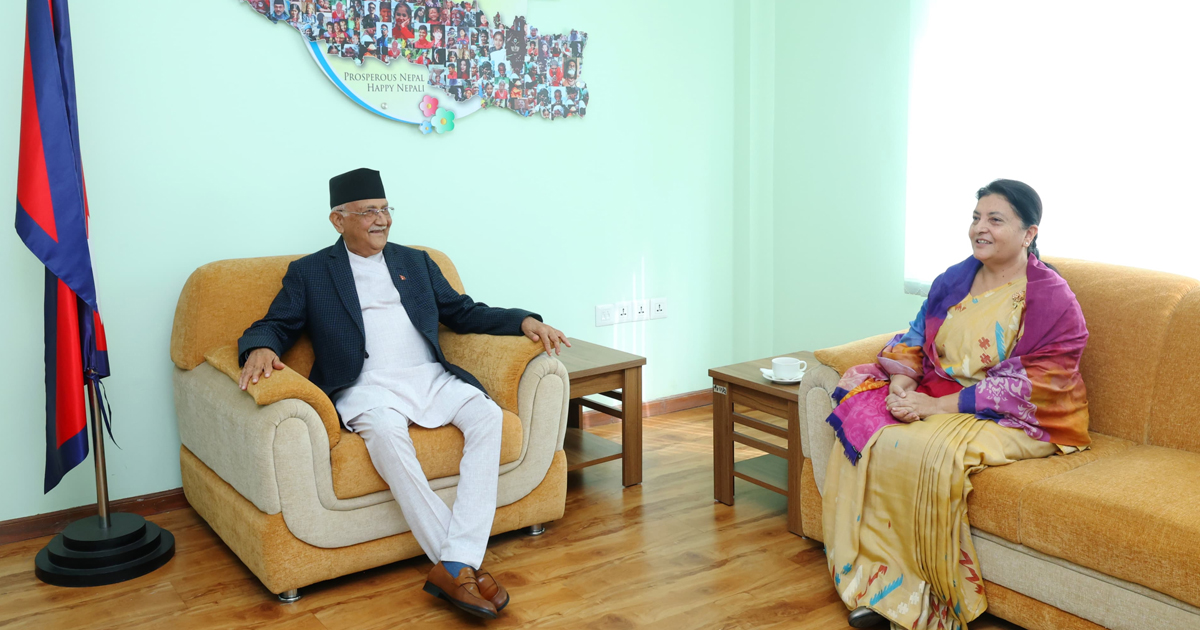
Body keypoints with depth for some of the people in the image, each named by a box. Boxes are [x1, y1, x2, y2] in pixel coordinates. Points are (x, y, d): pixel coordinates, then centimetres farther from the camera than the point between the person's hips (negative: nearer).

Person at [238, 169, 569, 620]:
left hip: (430, 378, 4)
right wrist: (261, 349, -17)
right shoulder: (309, 273, 15)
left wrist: (524, 320, 8)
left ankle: (455, 564, -34)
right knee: (387, 431, -38)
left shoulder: (416, 262, 24)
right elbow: (274, 326, 9)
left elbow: (464, 312, 24)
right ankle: (464, 565, -34)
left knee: (487, 414, -27)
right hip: (367, 386, -3)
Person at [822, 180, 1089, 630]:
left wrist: (937, 406, -23)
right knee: (861, 428, -19)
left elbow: (1023, 388, -18)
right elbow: (915, 340, 10)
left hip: (1016, 421, -6)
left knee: (927, 450, -35)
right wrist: (902, 384, -13)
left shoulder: (1052, 300, -10)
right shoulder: (954, 280, 11)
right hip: (935, 396, 7)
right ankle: (875, 582, -15)